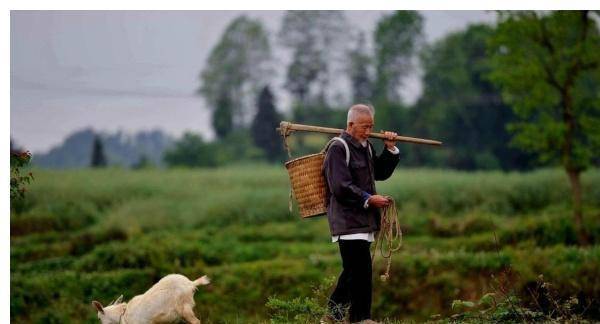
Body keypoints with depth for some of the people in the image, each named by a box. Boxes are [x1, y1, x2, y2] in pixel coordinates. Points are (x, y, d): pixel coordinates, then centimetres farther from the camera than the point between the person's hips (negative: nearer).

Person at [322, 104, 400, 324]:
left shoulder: (366, 147, 17)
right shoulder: (338, 149, -11)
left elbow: (381, 173, 23)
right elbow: (340, 187, -18)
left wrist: (390, 149, 10)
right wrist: (368, 199, -22)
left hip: (363, 220, 9)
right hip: (347, 220, -9)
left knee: (353, 269, 14)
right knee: (361, 269, -11)